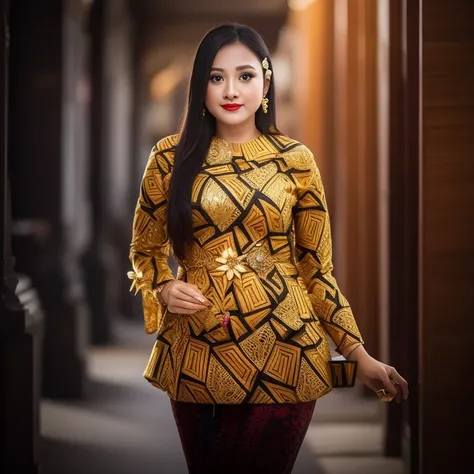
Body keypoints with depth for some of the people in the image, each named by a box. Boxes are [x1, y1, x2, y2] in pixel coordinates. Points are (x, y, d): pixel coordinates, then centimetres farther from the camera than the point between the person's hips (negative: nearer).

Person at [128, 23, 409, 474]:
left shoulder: (295, 160, 0)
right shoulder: (171, 157, 1)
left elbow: (316, 267, 4)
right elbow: (145, 250, 11)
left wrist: (359, 354, -2)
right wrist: (163, 290, -11)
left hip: (282, 351, -1)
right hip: (198, 353, 1)